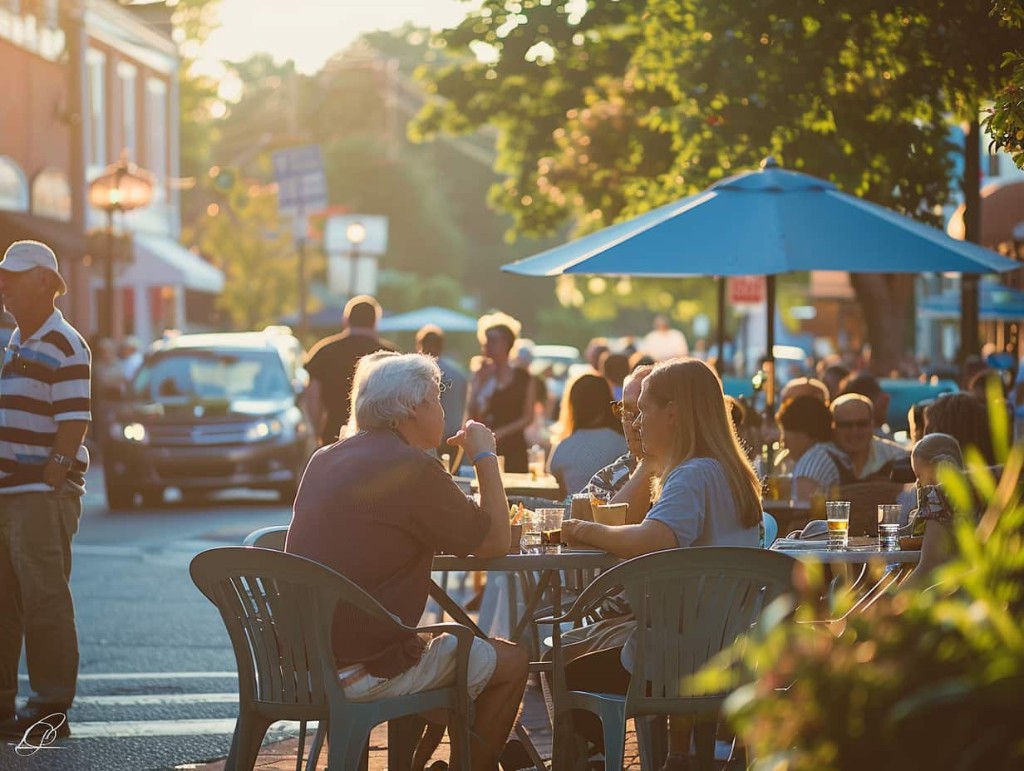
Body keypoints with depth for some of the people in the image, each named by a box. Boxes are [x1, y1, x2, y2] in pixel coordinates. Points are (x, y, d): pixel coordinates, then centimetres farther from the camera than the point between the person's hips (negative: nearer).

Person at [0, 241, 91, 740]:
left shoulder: (64, 347, -9)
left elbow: (74, 423, -15)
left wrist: (50, 483, -18)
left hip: (43, 494, -9)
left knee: (44, 600, -6)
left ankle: (52, 708, -1)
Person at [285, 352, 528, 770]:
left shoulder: (323, 461, 10)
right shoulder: (412, 468, -15)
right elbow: (495, 542, -6)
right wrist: (485, 456, 4)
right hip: (362, 671, -9)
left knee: (453, 645, 32)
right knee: (509, 661, 8)